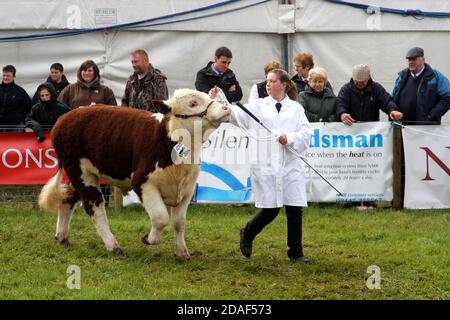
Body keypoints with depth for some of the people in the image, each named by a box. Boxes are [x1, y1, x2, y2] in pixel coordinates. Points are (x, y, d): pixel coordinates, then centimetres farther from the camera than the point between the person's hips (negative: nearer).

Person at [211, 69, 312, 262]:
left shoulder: (296, 108, 10)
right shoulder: (258, 106, 9)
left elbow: (306, 134, 1)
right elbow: (238, 115, -7)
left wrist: (289, 138, -17)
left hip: (290, 166, 1)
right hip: (265, 166, -1)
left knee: (295, 210, -1)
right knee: (270, 211, -3)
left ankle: (296, 252, 12)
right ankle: (247, 234, 26)